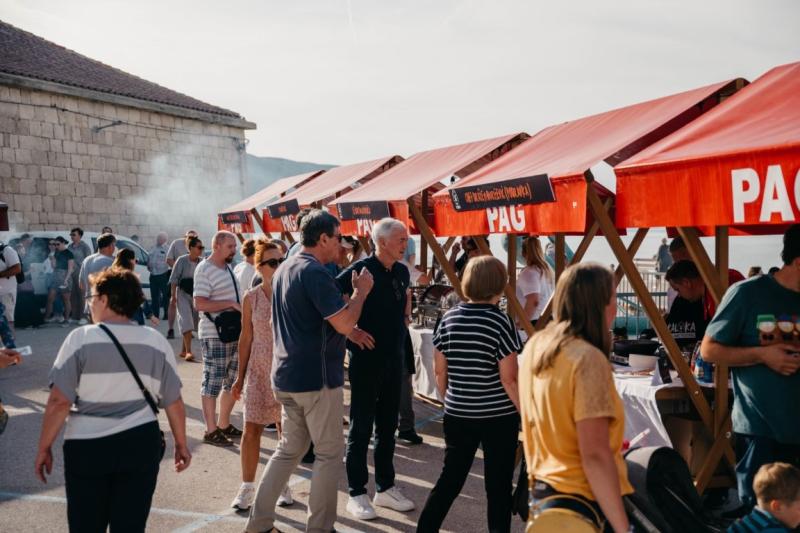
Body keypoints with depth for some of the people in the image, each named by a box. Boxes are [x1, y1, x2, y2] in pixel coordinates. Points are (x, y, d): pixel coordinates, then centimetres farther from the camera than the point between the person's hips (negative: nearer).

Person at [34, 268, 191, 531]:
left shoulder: (81, 338, -8)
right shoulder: (155, 341, 1)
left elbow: (59, 402, -10)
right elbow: (173, 401, 3)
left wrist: (44, 447, 2)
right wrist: (181, 445, 14)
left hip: (86, 446, -2)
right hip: (140, 444, 2)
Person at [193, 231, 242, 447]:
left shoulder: (228, 268, 14)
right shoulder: (204, 269, -12)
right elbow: (200, 304, -21)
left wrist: (241, 309, 7)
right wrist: (231, 303, -21)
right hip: (214, 335, -9)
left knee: (233, 381, 15)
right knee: (213, 382, -1)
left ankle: (224, 425, 27)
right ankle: (211, 431, 8)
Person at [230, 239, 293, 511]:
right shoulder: (251, 298, -1)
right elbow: (246, 337, 5)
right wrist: (240, 376, 6)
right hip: (259, 371, 1)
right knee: (251, 429, 1)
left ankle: (284, 485, 24)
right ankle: (247, 487, 16)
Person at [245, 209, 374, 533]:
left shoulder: (285, 268, 12)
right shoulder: (315, 272, -18)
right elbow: (344, 323, -23)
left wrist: (349, 331, 12)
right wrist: (361, 291, -7)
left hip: (287, 376, 9)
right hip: (316, 377, -9)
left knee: (290, 448, 18)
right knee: (329, 454, 5)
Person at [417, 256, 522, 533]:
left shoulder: (449, 318, 0)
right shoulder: (501, 321, -13)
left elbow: (439, 370, 5)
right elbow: (509, 379, -13)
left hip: (457, 414, 4)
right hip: (498, 416, -4)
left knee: (450, 478, 17)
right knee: (498, 485, 9)